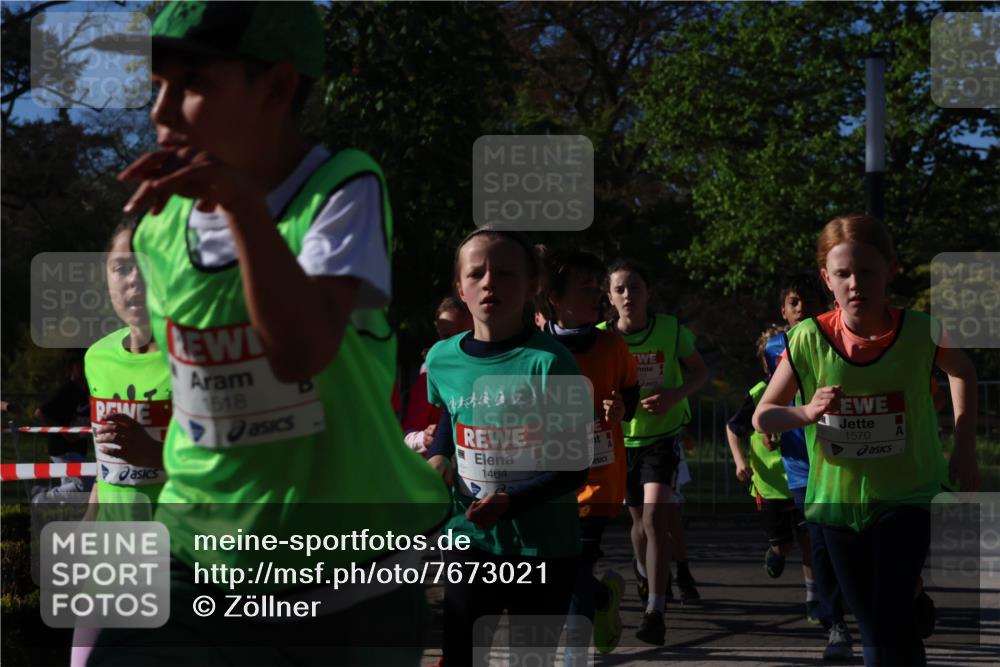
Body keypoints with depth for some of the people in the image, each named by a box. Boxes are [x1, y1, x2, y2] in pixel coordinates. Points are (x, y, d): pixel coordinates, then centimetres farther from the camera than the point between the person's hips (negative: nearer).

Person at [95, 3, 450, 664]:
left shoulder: (345, 188, -13)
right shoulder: (159, 230, 2)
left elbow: (302, 352, -31)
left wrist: (243, 200, -41)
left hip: (355, 563, -4)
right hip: (202, 559, 4)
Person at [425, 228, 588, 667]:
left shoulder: (548, 362, -15)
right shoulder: (442, 359, -1)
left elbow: (575, 467, -13)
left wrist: (510, 502, -25)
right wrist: (438, 456, 5)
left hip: (544, 547, -3)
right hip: (471, 542, 3)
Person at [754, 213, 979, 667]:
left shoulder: (920, 332, -13)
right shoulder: (809, 339, -13)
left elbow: (963, 372, 10)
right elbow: (762, 417, -4)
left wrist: (965, 448, 5)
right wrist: (807, 412, -24)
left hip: (907, 496, -2)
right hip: (839, 499, 2)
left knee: (891, 621, -16)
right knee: (873, 628, 11)